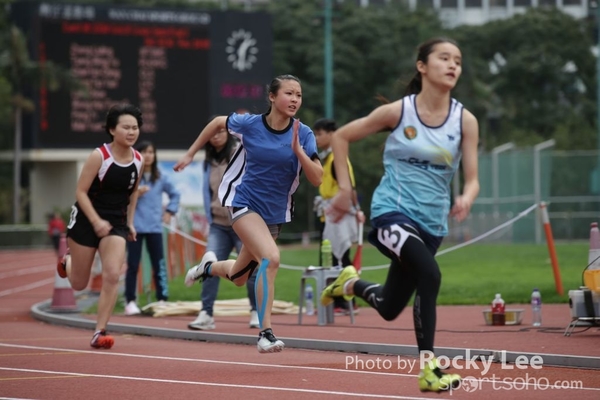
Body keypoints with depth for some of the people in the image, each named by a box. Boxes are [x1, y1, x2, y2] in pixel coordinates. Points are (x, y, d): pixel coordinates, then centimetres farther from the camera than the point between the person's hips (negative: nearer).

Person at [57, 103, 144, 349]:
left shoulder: (138, 160, -3)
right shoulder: (99, 156, -18)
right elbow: (81, 192, -16)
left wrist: (130, 222, 12)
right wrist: (97, 222, -25)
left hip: (116, 223, 3)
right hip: (87, 220, -3)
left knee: (112, 276, -17)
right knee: (79, 284, 9)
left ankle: (100, 333, -10)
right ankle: (68, 261, 46)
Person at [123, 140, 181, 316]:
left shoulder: (161, 178, 8)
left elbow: (175, 194, 23)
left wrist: (170, 211, 13)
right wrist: (135, 194, -18)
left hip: (155, 228, 3)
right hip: (135, 227, -3)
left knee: (159, 265, 0)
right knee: (133, 265, -1)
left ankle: (162, 300, 4)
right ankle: (130, 302, 3)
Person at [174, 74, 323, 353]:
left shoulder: (303, 134, -9)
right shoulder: (250, 124, -11)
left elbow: (317, 179, -15)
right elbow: (218, 122, 9)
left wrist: (297, 150, -27)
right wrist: (190, 154, 14)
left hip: (275, 213, 4)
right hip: (245, 203, -4)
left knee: (238, 278, 18)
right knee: (271, 257, -30)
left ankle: (210, 266, 54)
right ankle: (265, 333, -27)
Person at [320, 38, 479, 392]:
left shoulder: (465, 121, -4)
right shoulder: (398, 112, -9)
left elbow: (472, 179, -6)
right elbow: (341, 137, 4)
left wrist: (467, 199, -28)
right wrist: (345, 189, 0)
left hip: (432, 223, 5)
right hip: (392, 212, -4)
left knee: (389, 308, 17)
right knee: (429, 274, -32)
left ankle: (350, 284, 50)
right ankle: (428, 369, -26)